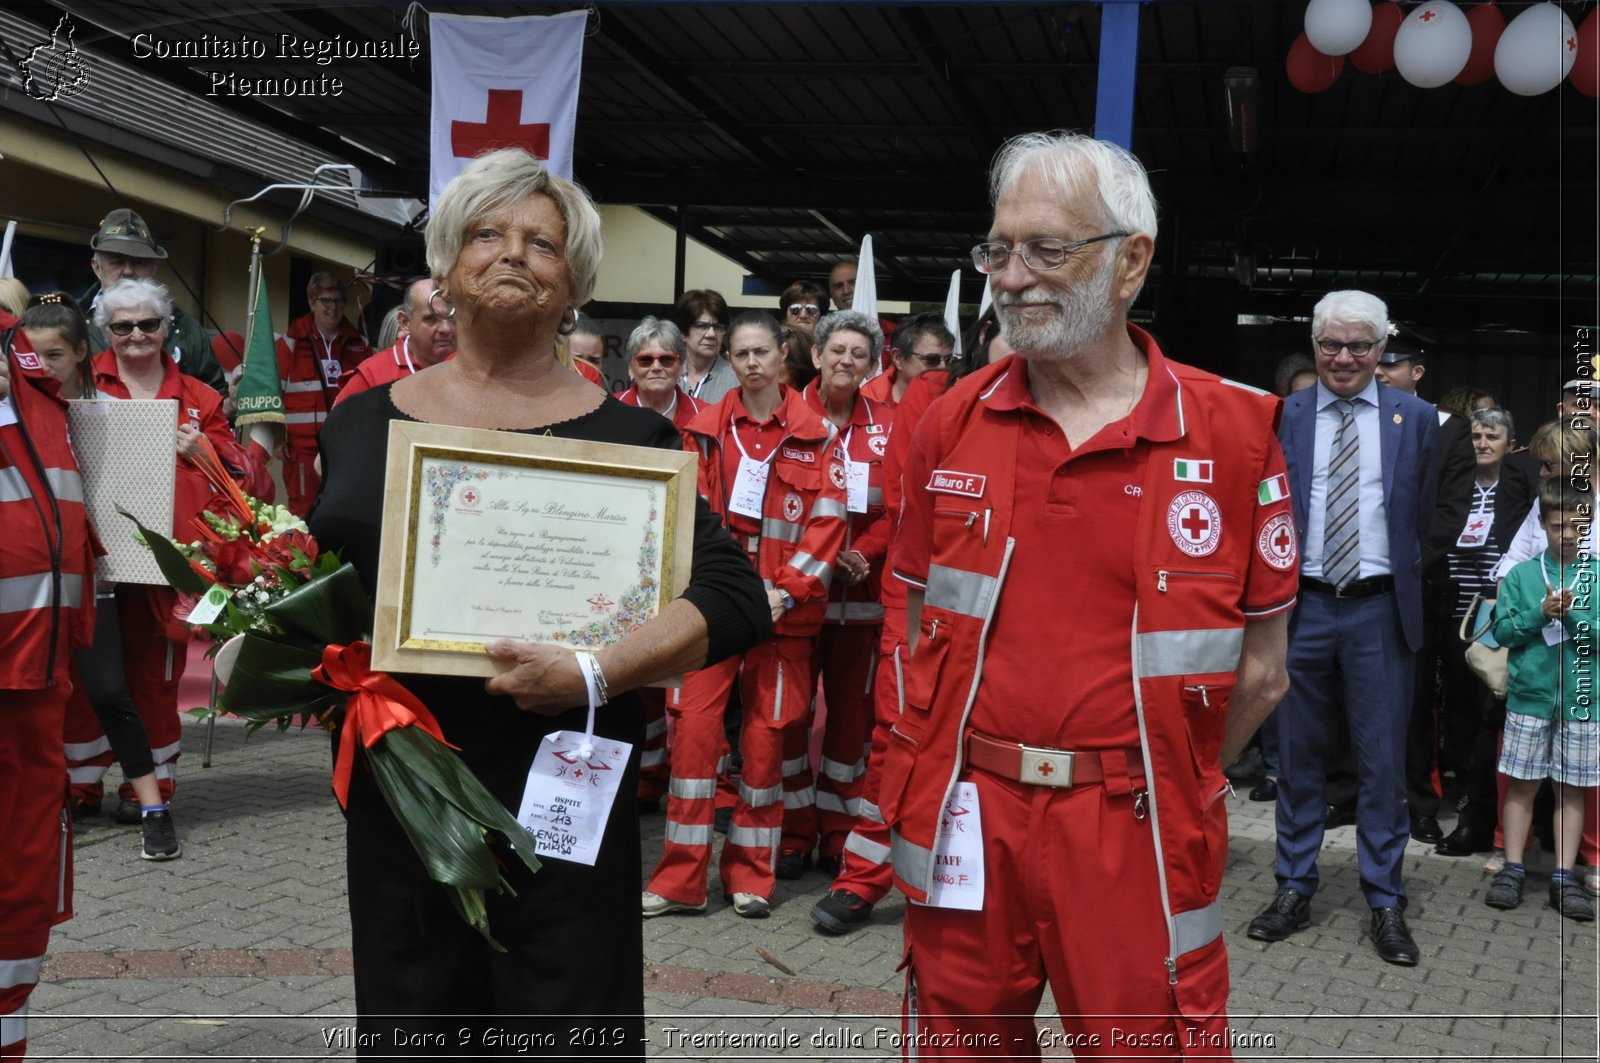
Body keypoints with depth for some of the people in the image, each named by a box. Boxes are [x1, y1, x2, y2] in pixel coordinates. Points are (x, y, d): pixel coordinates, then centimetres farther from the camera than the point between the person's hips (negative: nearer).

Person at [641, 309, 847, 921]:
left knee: (766, 735, 5)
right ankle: (680, 879, 3)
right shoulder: (707, 430, 7)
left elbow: (828, 521, -2)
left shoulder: (816, 436, 2)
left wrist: (785, 590, -11)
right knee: (694, 727, -5)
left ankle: (750, 876, 18)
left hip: (783, 607, -1)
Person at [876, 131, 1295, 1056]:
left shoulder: (1233, 430, -5)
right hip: (965, 822, 3)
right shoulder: (953, 423, 4)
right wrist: (964, 764, 6)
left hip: (1135, 838, -2)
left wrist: (1172, 785, 4)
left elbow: (1259, 668, 1)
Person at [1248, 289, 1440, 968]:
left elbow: (1423, 518, 9)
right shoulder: (1280, 417, 4)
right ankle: (1294, 888, 22)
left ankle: (1385, 903, 14)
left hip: (1380, 609, -1)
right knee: (1298, 753, 10)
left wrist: (1407, 587, 6)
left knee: (1383, 759, 3)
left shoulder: (1416, 419, 4)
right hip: (1302, 606, 1)